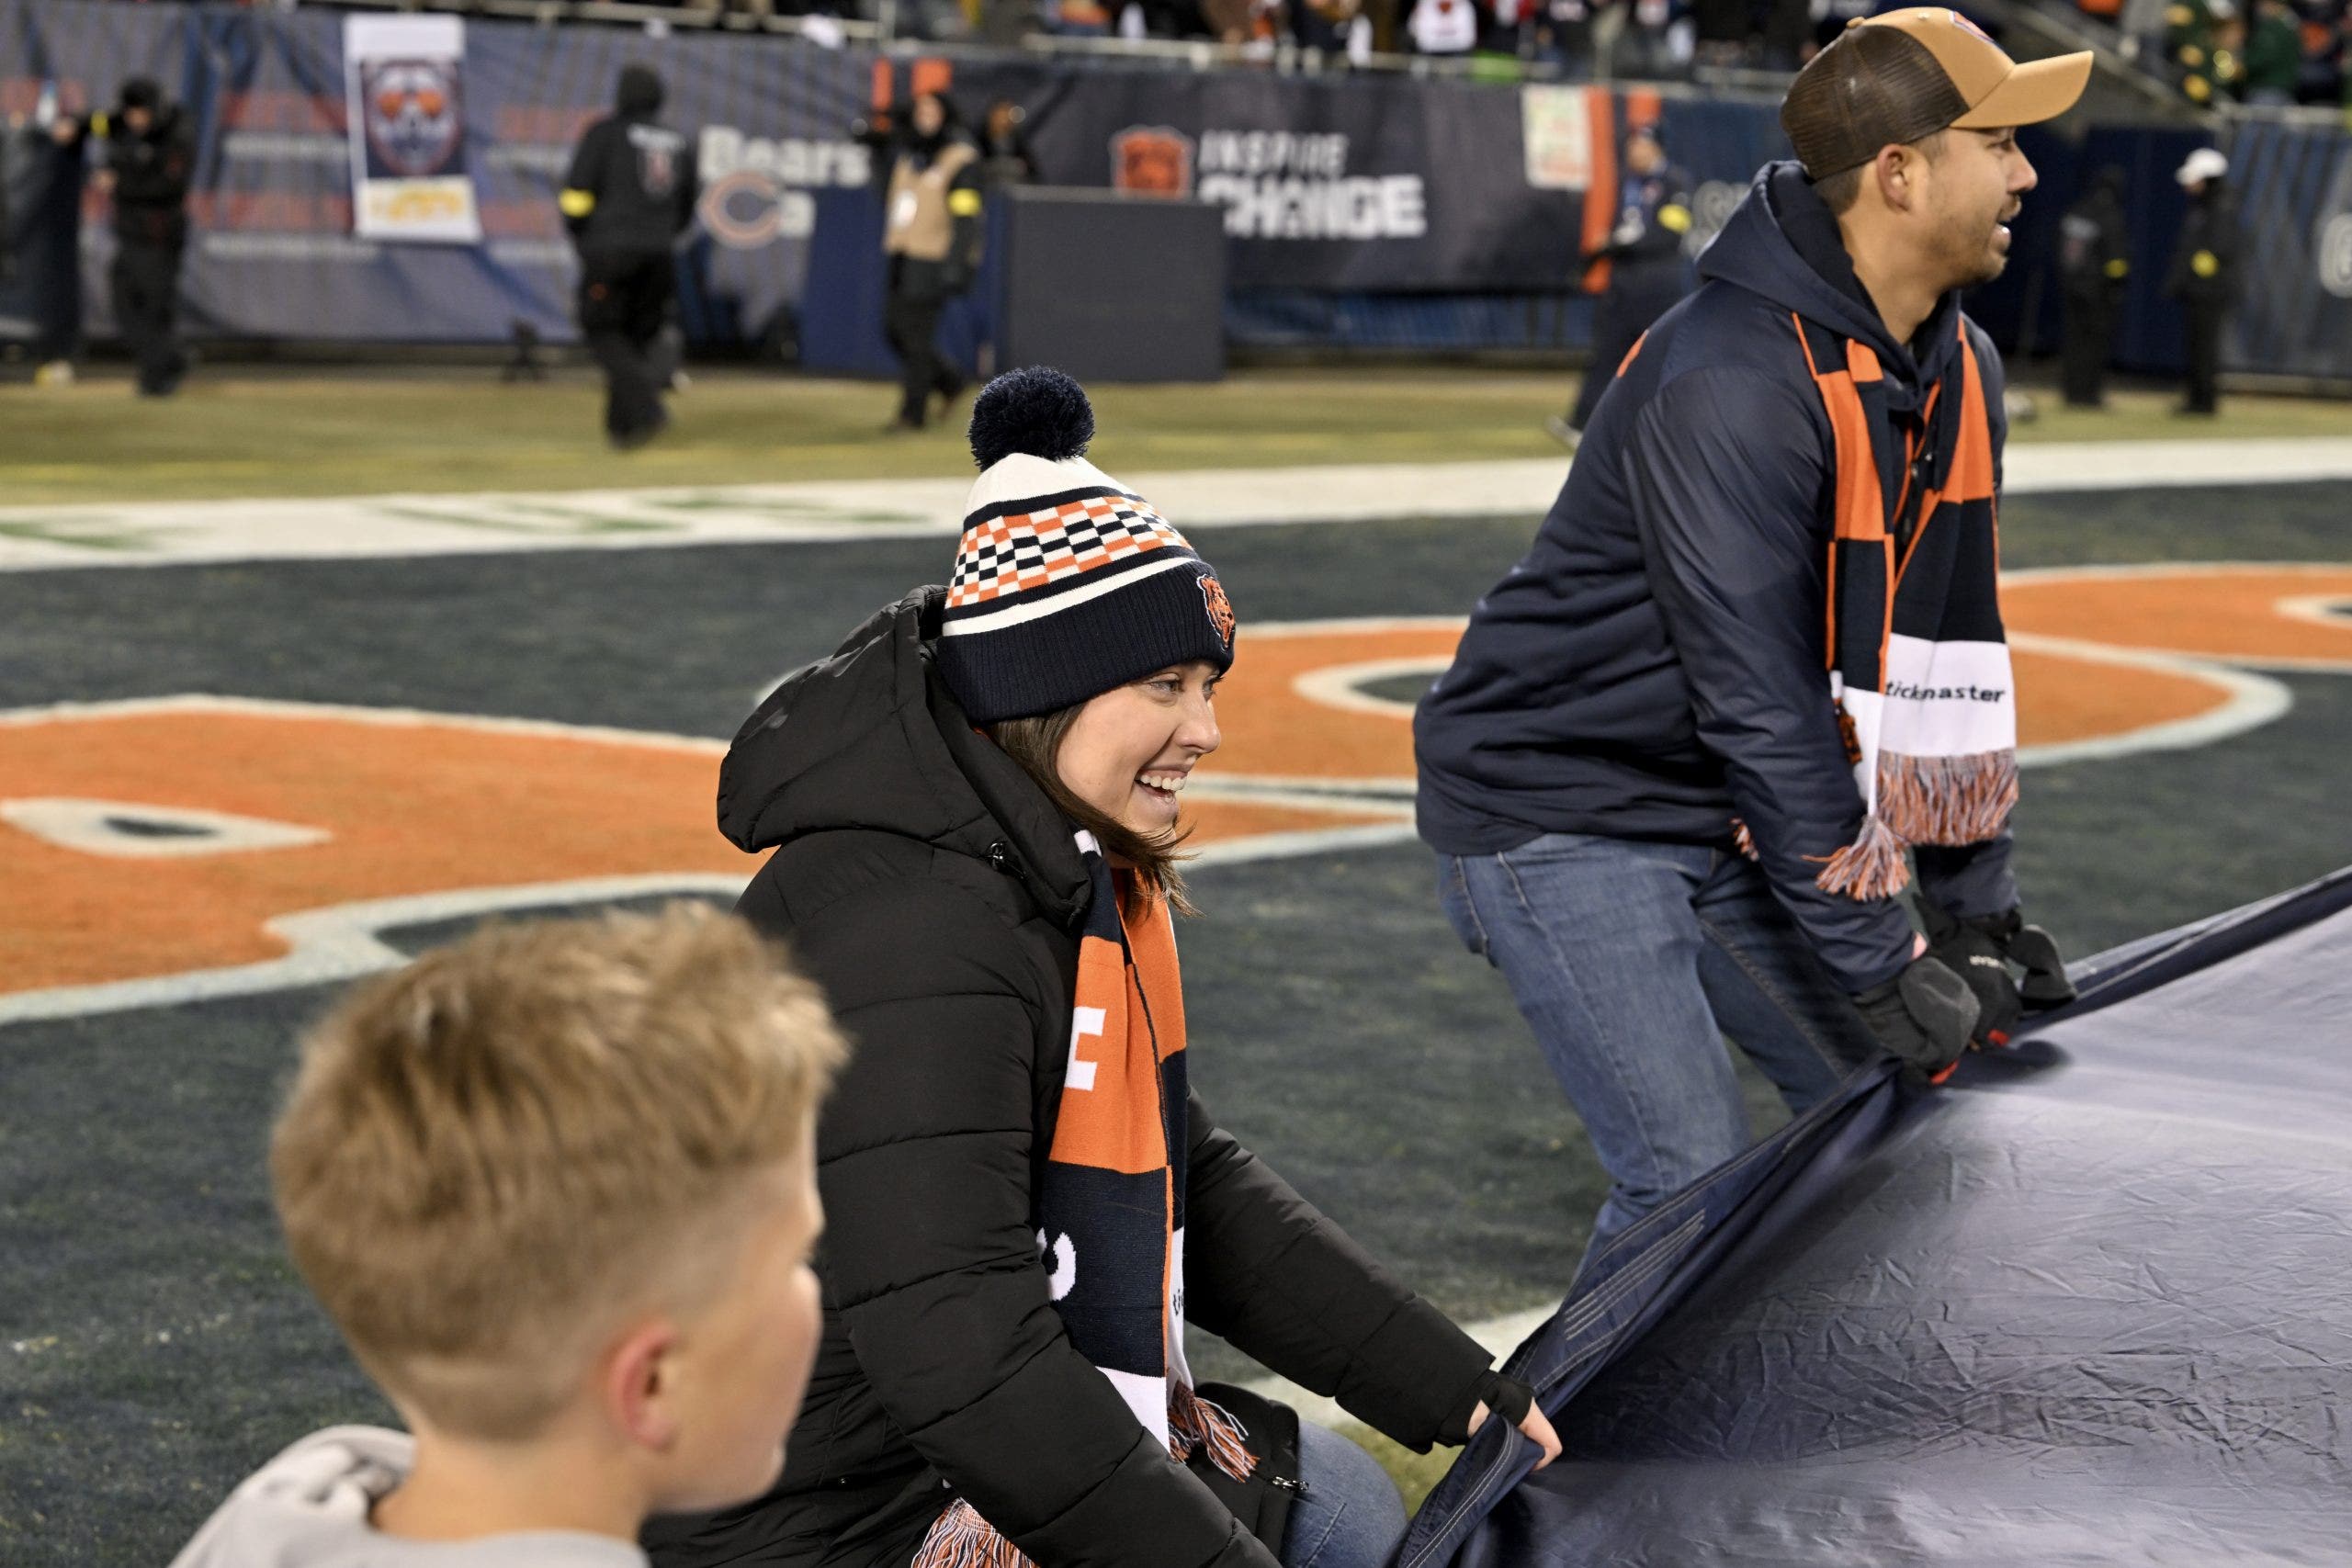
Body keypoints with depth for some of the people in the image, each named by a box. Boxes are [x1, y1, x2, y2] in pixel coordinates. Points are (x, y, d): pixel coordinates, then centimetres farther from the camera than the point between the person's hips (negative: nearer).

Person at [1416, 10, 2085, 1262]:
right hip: (1557, 817, -9)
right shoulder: (1732, 386, -27)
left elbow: (1953, 646, 9)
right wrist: (1879, 967, -23)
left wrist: (1975, 902, 6)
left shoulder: (1955, 369, 2)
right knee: (1693, 1186, -14)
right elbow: (1764, 706, -27)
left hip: (1724, 818, 9)